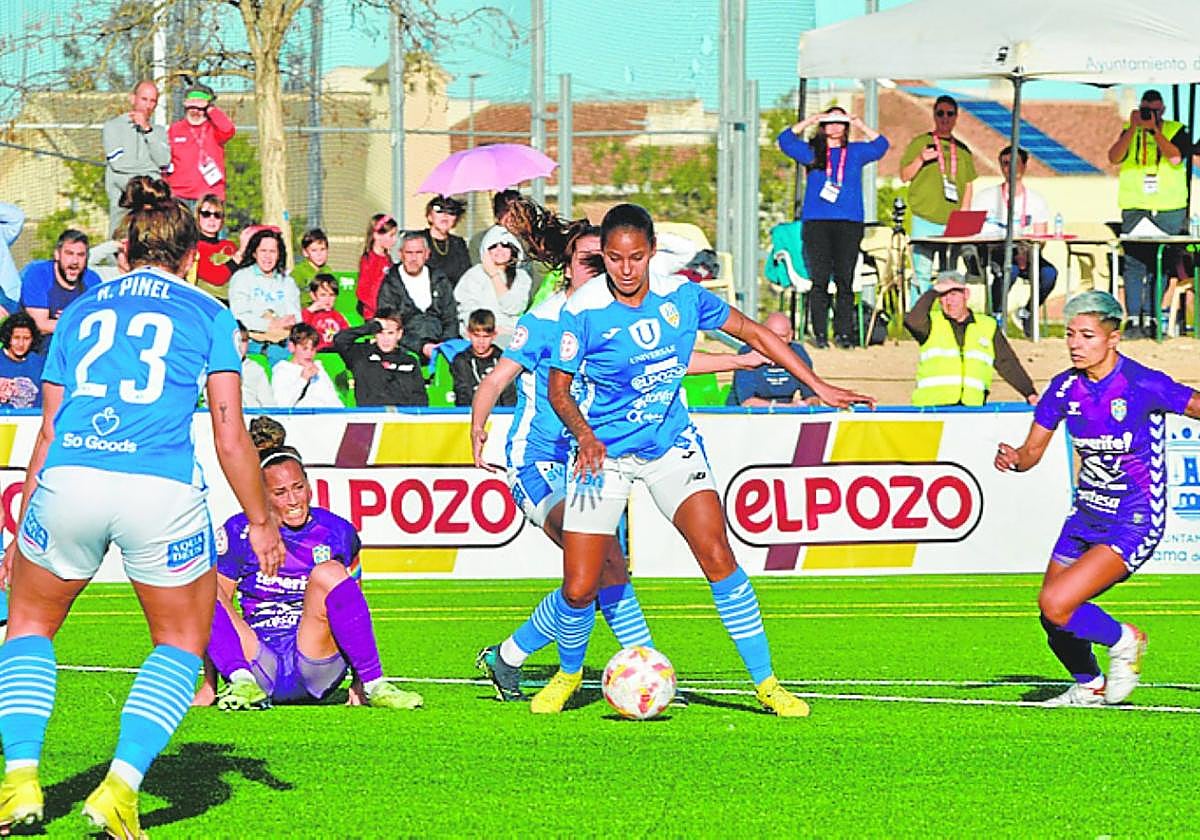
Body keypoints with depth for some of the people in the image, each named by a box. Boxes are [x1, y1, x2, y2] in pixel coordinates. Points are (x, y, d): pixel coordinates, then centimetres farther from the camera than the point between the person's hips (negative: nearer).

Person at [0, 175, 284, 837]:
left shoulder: (82, 310, 21)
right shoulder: (208, 314, 14)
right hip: (162, 488, -2)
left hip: (69, 482, 2)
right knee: (182, 640, 19)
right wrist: (260, 522, 17)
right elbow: (230, 435, 7)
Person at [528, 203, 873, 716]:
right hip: (604, 452, -1)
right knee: (579, 589, -6)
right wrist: (585, 434, -26)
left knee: (717, 556, -17)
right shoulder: (583, 311, -14)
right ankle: (569, 673, 27)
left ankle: (766, 682, -8)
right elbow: (559, 388, -6)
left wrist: (818, 387, 3)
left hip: (671, 445, 1)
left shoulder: (682, 296, -8)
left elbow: (752, 333, 5)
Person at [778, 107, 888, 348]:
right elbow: (785, 140, 7)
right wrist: (809, 121, 3)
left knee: (844, 280, -3)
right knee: (820, 281, -4)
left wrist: (860, 125, 6)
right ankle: (819, 333, -2)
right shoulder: (812, 152, 14)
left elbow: (880, 145, 8)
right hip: (816, 222, -1)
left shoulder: (855, 152, 17)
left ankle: (843, 332, 0)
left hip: (849, 223, 1)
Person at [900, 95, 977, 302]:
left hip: (953, 223, 4)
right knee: (923, 273, -9)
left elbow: (967, 186, 17)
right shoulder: (920, 143, 5)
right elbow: (905, 175, 2)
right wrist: (920, 160, -16)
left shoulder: (962, 150, 15)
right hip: (925, 221, -4)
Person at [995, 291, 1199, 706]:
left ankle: (1124, 641, 6)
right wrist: (1013, 459, -17)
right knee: (1054, 624, 9)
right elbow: (1032, 450, 6)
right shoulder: (1065, 387, -1)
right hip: (1086, 516, 6)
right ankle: (1088, 687, 38)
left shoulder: (1143, 384, -19)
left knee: (1056, 605, -21)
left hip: (1134, 524, -6)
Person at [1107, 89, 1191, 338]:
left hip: (1168, 210, -1)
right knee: (1134, 265, -5)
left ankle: (1151, 319, 4)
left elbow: (1175, 158, -11)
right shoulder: (1129, 132, 10)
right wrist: (1133, 129, -11)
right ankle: (1133, 320, -5)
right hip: (1134, 208, 1)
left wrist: (1155, 130, -13)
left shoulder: (1175, 131, 6)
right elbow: (1114, 158, -5)